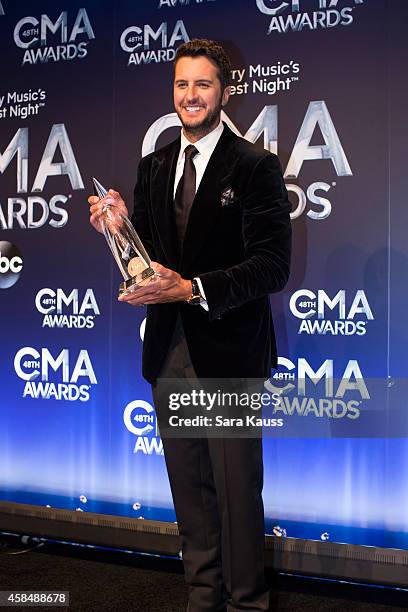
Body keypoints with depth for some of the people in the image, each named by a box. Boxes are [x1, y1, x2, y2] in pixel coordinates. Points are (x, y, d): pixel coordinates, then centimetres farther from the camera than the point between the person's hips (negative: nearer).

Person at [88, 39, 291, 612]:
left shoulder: (256, 166, -7)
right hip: (170, 350, 6)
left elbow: (272, 266, -14)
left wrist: (193, 288, -23)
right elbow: (148, 254, 13)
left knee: (237, 487, 6)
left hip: (228, 351, -5)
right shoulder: (154, 166, 11)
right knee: (188, 484, 17)